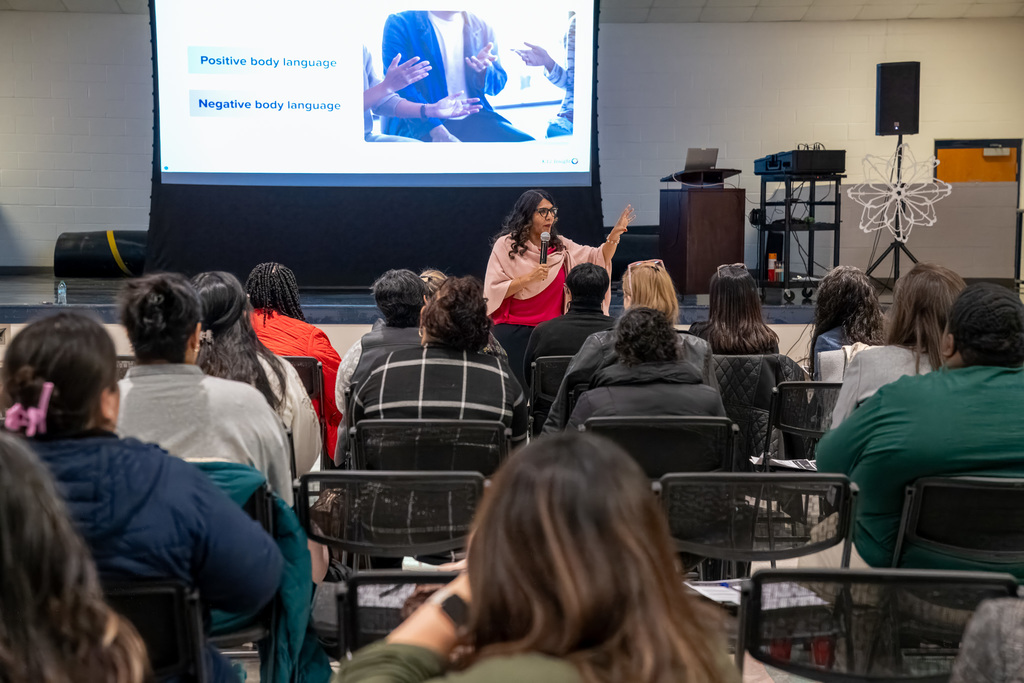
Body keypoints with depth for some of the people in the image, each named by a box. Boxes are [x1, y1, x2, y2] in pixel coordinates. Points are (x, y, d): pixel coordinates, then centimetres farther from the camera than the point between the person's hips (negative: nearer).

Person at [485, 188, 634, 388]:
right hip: (514, 333, -3)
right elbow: (493, 291, -8)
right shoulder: (506, 245, -2)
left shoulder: (560, 246, 11)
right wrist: (528, 278, -16)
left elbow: (598, 258, 4)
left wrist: (615, 235, -11)